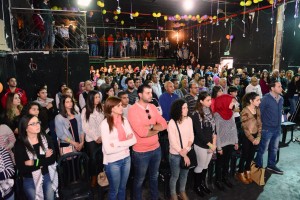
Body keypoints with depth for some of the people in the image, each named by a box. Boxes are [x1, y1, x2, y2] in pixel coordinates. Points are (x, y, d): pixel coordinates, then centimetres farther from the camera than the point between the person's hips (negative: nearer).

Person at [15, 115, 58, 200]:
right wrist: (44, 158, -19)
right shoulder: (20, 144, -13)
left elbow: (52, 159, -10)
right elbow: (21, 169, -19)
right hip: (30, 180, -2)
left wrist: (35, 162, -21)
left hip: (48, 176, 3)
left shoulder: (46, 138, -4)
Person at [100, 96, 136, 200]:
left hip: (126, 158, 4)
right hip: (112, 161, -4)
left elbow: (133, 140, -8)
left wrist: (117, 143, -19)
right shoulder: (105, 124, -17)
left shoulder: (124, 120, -3)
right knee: (114, 190, 18)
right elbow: (108, 150, -22)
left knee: (123, 188, 23)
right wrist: (126, 143, -15)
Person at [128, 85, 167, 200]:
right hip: (141, 152, -6)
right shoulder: (133, 110, -19)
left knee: (154, 177, 26)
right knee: (139, 180, 16)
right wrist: (157, 129, -13)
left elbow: (164, 125, -4)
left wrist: (151, 126, -20)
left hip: (156, 148, 6)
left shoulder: (152, 107, 1)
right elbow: (141, 132, -27)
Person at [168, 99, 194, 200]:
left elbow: (191, 136, 1)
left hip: (187, 153, 4)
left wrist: (186, 149, -13)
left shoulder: (189, 119, -4)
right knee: (175, 176, 13)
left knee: (184, 174, 21)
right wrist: (183, 155, -12)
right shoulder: (172, 123, -19)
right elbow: (173, 142, -16)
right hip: (175, 155, -4)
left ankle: (182, 191, 44)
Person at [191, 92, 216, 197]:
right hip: (201, 145, -6)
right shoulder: (196, 114, -18)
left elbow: (213, 128, 7)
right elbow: (199, 132, -18)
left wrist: (214, 143, -2)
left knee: (206, 166, 18)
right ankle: (196, 186, 28)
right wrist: (210, 144, -13)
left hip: (211, 144, 6)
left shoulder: (209, 112, 3)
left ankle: (203, 184, 36)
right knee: (200, 166, 9)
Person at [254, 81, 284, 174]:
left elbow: (280, 112, 15)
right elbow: (259, 112, -14)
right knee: (262, 149, 5)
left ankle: (271, 165, 36)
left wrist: (279, 125, 14)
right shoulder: (266, 98, -17)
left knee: (274, 149, 18)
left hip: (277, 128, 7)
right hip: (267, 128, -7)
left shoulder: (281, 99, 5)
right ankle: (258, 166, 22)